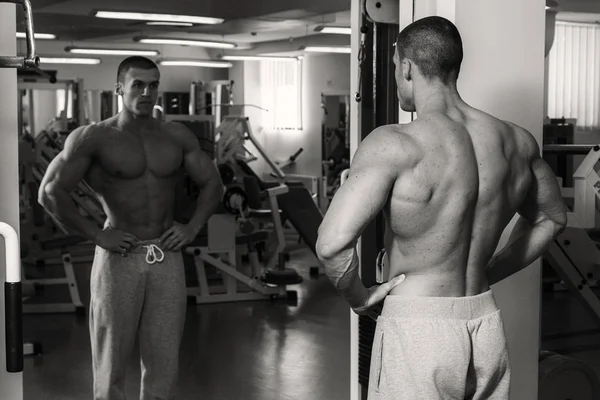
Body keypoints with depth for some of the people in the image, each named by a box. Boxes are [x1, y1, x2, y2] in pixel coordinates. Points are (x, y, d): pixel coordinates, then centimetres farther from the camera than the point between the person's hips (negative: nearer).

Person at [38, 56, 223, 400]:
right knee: (112, 357, 4)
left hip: (167, 258, 3)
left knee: (164, 361, 7)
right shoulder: (94, 138, -4)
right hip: (119, 259, -3)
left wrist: (192, 227, 3)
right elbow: (51, 192, -9)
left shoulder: (177, 137, 7)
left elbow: (213, 183, 15)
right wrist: (96, 234, -11)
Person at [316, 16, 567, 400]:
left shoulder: (394, 145, -17)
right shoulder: (517, 141, 3)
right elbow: (552, 218, 20)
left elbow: (332, 243, -26)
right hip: (488, 327, 6)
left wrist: (358, 296, -7)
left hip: (418, 330, -6)